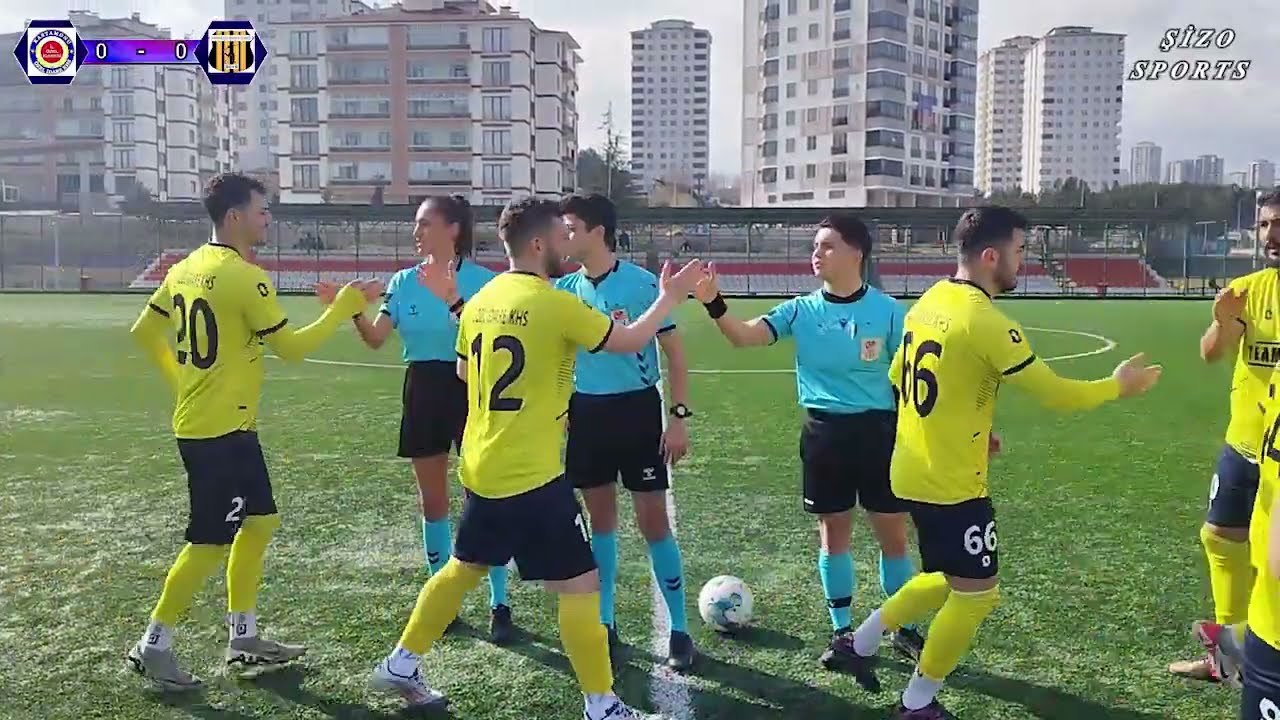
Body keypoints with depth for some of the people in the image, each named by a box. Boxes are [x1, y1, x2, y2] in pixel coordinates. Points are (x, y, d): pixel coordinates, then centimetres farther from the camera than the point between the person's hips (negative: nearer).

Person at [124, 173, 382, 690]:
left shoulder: (187, 269, 9)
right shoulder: (246, 277, -18)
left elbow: (144, 332, 16)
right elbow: (291, 348, -13)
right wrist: (343, 308, -5)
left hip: (199, 424, 10)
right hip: (224, 430, -10)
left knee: (259, 522, 16)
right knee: (211, 543, 1)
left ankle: (243, 637, 24)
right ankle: (153, 646, 12)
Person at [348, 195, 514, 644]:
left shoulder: (483, 280, -8)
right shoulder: (404, 282, 5)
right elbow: (376, 339, -1)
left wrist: (455, 301, -29)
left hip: (471, 390, -4)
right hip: (423, 392, 5)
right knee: (432, 501, 11)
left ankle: (499, 605, 9)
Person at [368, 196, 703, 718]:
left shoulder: (481, 301, 6)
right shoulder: (554, 304, -16)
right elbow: (630, 342, -6)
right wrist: (669, 297, 7)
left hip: (481, 468, 8)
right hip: (532, 476, -8)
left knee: (465, 567, 25)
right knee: (580, 584, 3)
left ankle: (400, 666, 36)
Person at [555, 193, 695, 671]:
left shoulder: (642, 284, -12)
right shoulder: (565, 289, 2)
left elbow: (675, 353, -8)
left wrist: (678, 417, -12)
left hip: (637, 409, -4)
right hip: (587, 412, 5)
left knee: (652, 520, 0)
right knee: (600, 517, 12)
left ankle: (679, 630, 14)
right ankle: (605, 624, 25)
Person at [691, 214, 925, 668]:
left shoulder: (886, 311, -6)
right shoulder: (801, 310, -2)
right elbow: (745, 336, -15)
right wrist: (713, 303, -33)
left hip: (878, 431, -1)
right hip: (824, 433, 2)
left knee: (893, 534, 7)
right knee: (833, 532, 11)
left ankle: (905, 629, 27)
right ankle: (843, 631, 27)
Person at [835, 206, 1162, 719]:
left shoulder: (928, 303, 5)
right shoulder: (987, 324, -21)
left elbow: (898, 377, 16)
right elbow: (1055, 394, -14)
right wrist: (1118, 385, 4)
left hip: (913, 473, 9)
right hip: (952, 485, -9)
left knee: (947, 581, 24)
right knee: (977, 594, 8)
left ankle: (863, 642, 28)